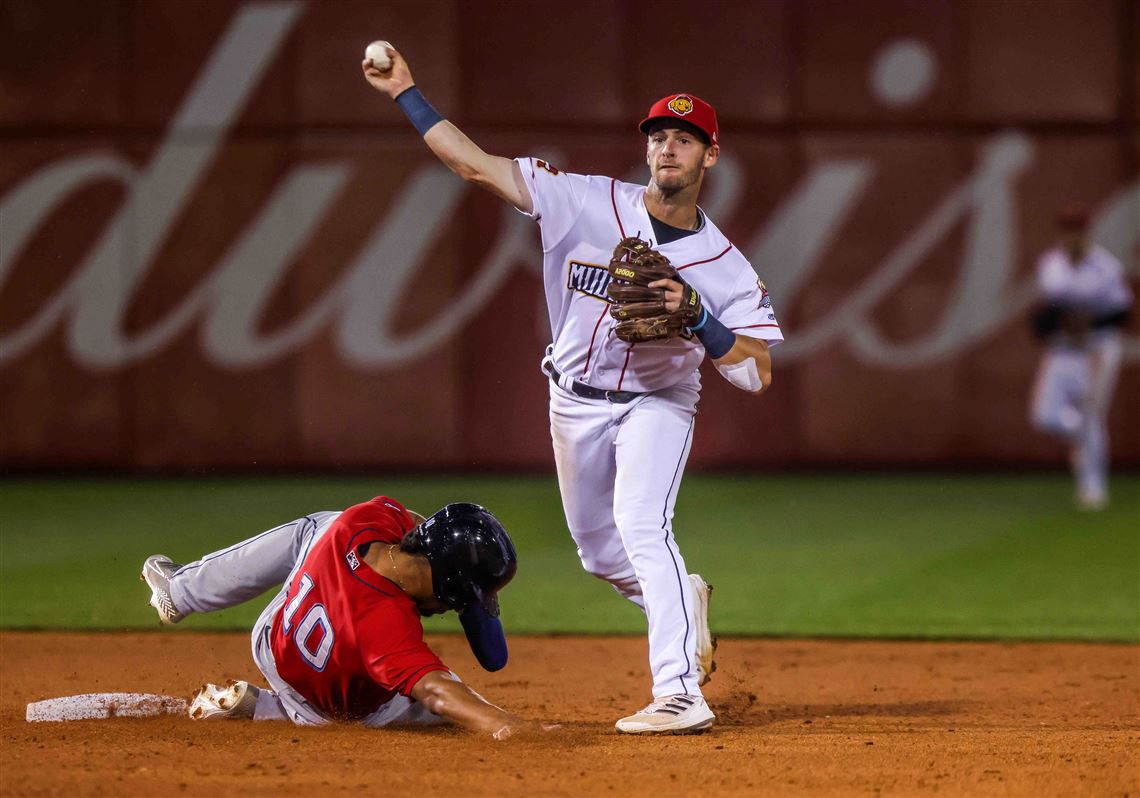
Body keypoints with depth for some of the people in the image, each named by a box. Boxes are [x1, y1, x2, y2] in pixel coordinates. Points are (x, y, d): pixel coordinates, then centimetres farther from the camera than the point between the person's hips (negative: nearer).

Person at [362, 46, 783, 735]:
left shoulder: (725, 266, -16)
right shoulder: (590, 202, -13)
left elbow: (759, 375, -19)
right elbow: (476, 165, -14)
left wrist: (697, 318, -33)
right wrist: (406, 93, -18)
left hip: (658, 401, -4)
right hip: (576, 401, 4)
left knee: (641, 524, -27)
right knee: (600, 553, 16)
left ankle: (682, 695, -31)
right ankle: (684, 599, 49)